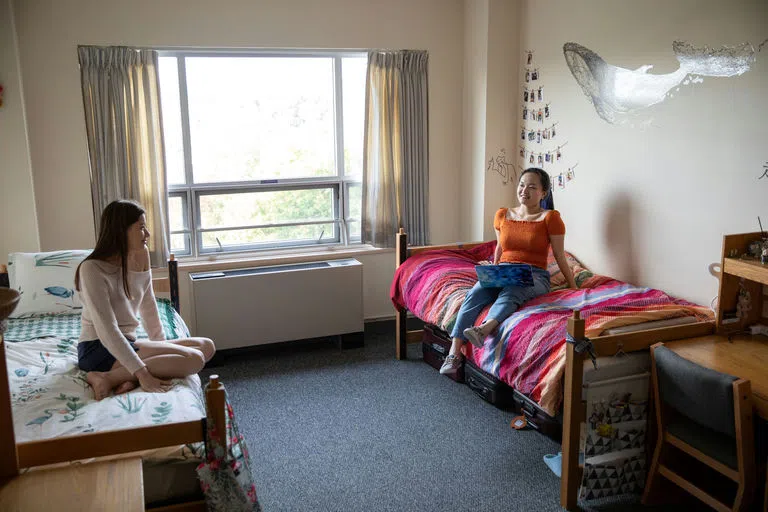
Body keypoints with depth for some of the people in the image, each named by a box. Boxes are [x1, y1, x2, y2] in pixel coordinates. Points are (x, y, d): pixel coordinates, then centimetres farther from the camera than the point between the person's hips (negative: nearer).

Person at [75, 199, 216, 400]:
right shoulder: (93, 269, -16)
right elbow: (106, 330, -24)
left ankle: (130, 378, -15)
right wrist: (142, 373, -29)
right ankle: (108, 378, -18)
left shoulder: (140, 259, 7)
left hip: (125, 345, 9)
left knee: (206, 346, -2)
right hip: (99, 350, -9)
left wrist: (162, 347, 2)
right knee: (193, 359, -21)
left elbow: (148, 308, 14)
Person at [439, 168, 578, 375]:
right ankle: (454, 352, -41)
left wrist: (575, 288, 2)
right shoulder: (502, 215, 14)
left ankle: (483, 329, -66)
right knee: (476, 292, -30)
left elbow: (560, 257, 3)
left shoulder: (550, 218, 2)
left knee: (511, 290, -39)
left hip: (534, 276, -3)